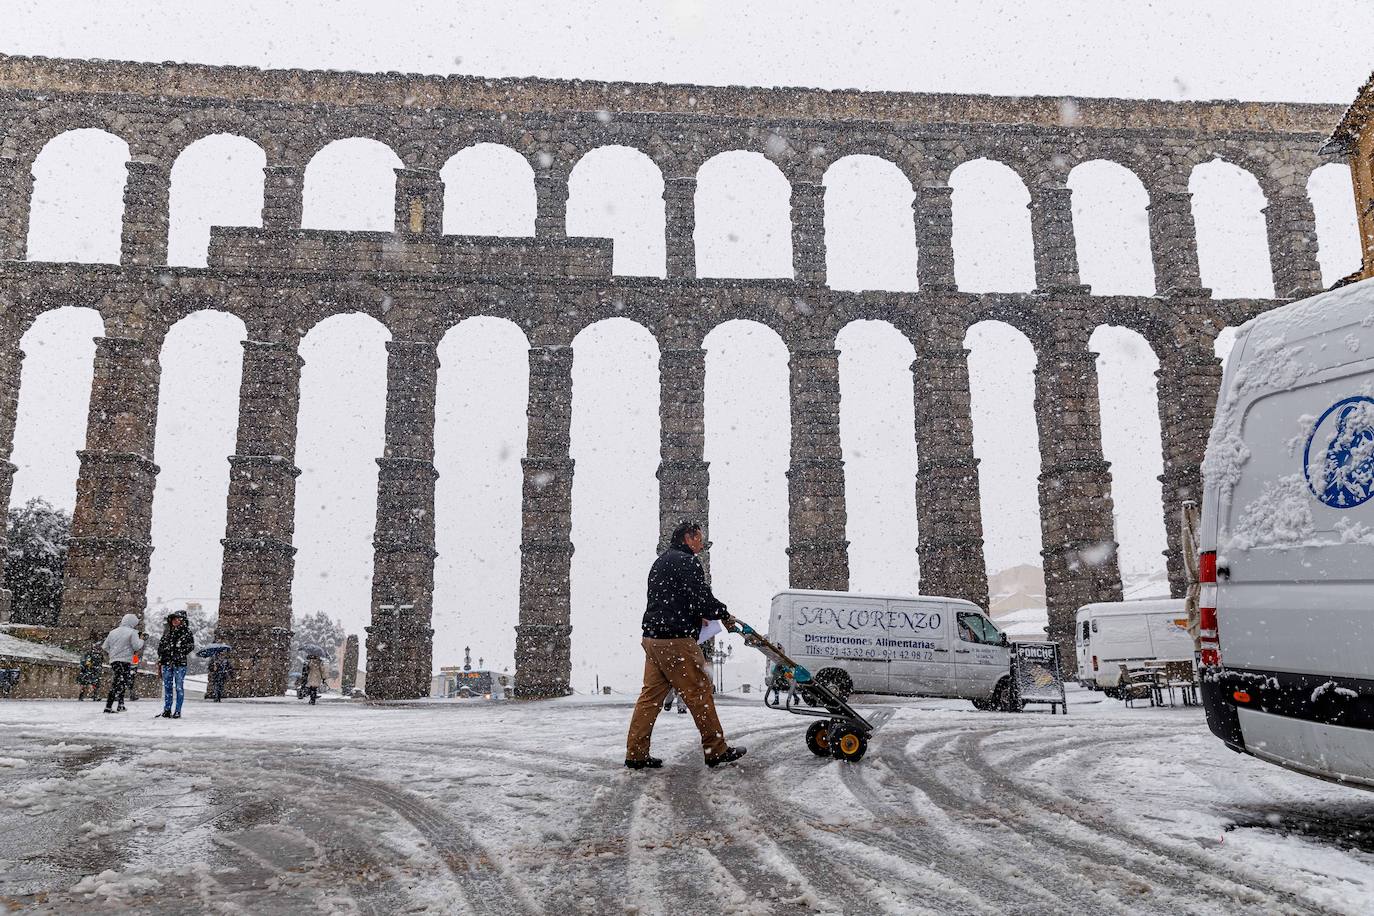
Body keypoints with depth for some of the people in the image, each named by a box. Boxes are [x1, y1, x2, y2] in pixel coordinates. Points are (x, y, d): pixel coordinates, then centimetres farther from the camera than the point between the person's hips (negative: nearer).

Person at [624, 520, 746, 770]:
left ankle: (636, 754, 9)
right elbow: (702, 599, -16)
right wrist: (724, 614, 2)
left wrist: (696, 618, 17)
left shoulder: (660, 562, 23)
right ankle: (716, 750, 7)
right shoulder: (687, 561, -9)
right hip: (676, 641, -9)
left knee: (651, 695, 9)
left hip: (652, 638, 10)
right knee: (699, 694, -1)